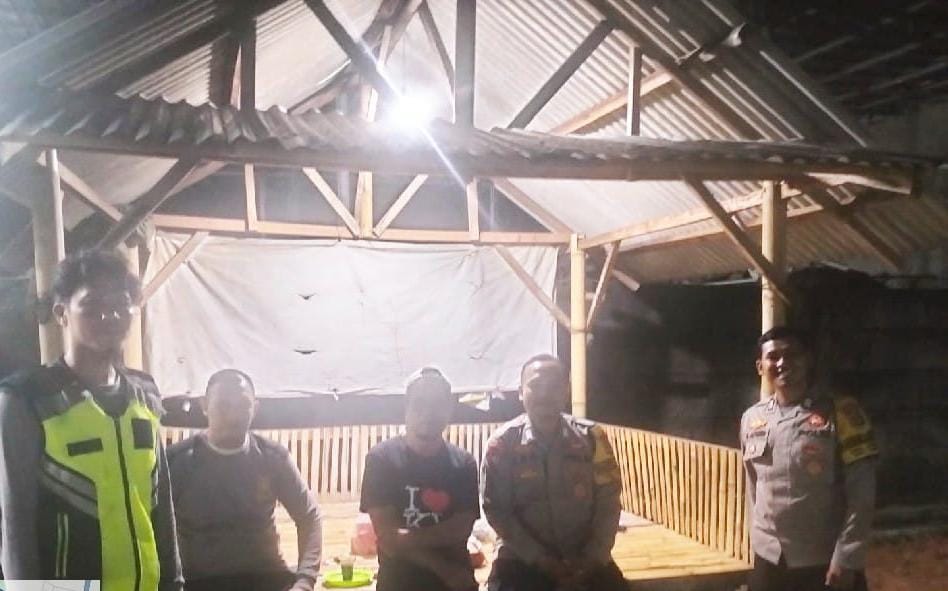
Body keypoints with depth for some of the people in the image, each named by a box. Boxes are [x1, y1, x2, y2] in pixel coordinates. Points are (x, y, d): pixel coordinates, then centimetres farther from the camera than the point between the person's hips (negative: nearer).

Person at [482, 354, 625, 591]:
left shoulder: (592, 437, -3)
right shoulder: (502, 444, -7)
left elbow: (608, 503, 0)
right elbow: (497, 511, -6)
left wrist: (592, 558, -11)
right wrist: (540, 560, -12)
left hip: (585, 556, 2)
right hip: (523, 557, -1)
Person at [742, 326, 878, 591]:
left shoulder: (840, 413, -9)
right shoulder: (751, 419, 4)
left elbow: (861, 494, -11)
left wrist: (846, 559, -14)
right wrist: (759, 541, 13)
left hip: (826, 564, -4)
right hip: (769, 561, 4)